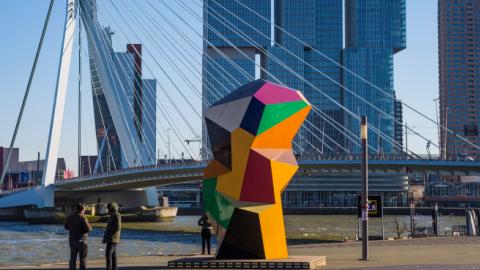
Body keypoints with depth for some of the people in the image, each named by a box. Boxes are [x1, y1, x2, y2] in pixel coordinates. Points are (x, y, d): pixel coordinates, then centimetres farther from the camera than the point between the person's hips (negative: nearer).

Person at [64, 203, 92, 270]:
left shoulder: (70, 217, 3)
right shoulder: (82, 217, -16)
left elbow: (66, 227, 14)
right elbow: (88, 229, -20)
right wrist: (90, 228, 2)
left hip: (72, 240, 5)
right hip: (81, 240, -5)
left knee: (73, 258, 10)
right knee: (83, 258, 3)